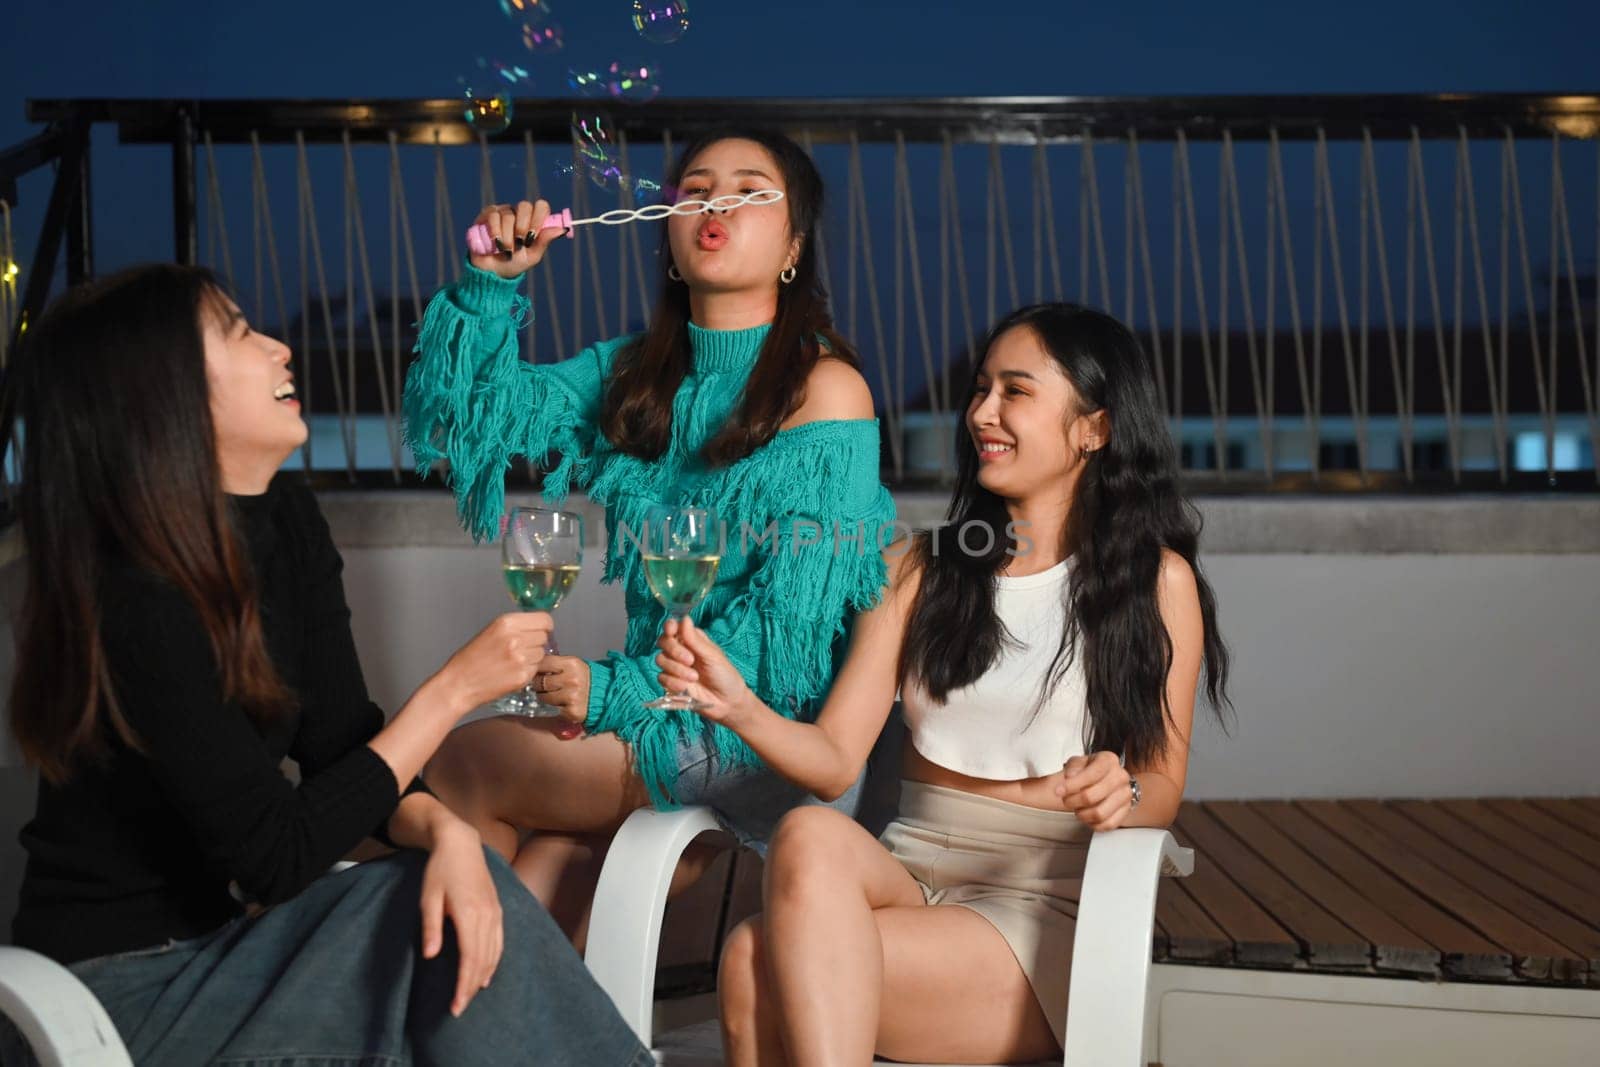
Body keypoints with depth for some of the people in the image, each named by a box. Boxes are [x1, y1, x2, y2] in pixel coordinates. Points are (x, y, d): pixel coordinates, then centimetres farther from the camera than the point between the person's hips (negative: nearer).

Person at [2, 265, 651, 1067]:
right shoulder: (137, 600, -24)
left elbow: (343, 744, 0)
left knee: (467, 902, -16)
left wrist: (443, 827, -21)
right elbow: (275, 856, -22)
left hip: (226, 929, 7)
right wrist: (454, 689, -18)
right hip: (119, 993, -6)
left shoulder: (286, 520, 1)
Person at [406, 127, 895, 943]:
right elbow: (470, 411, 6)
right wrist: (490, 284, -9)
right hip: (663, 708, 5)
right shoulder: (632, 373, 10)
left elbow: (793, 618, -15)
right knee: (525, 912, -18)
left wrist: (617, 690, -17)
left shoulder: (826, 389, -9)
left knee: (460, 766, -9)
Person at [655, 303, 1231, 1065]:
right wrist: (740, 707, -16)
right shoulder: (920, 569, 13)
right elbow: (834, 759, 4)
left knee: (758, 969, -29)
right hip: (905, 877, 4)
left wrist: (1119, 794, -18)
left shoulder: (1156, 579, 5)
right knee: (809, 837, -34)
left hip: (1042, 908, -4)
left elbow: (1162, 786, 6)